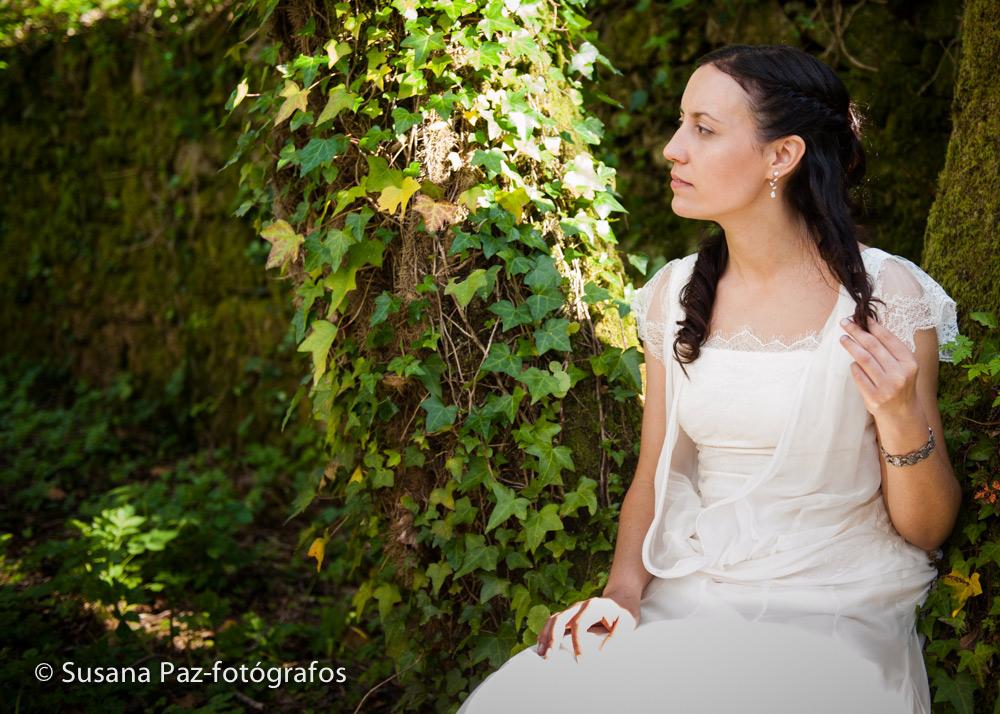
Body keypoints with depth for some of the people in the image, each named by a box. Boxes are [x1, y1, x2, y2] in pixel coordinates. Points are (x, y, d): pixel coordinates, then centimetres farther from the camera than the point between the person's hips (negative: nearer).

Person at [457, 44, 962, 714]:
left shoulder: (886, 296, -7)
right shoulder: (675, 293, 5)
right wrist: (624, 590, -6)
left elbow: (925, 531, -2)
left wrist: (902, 419, -21)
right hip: (686, 601, 4)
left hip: (834, 610, -3)